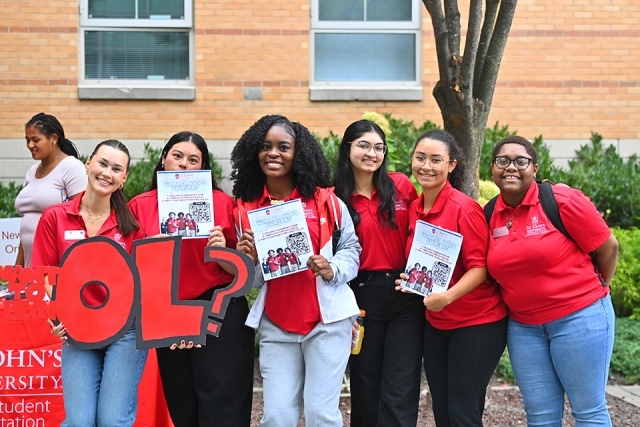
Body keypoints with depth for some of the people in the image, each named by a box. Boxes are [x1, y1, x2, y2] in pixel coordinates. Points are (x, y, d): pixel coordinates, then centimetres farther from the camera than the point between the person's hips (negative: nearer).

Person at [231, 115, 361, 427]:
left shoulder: (324, 199, 0)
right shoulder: (246, 207, 5)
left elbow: (351, 248, 5)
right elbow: (249, 281, 10)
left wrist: (332, 270, -14)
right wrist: (249, 260, -11)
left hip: (327, 320, -2)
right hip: (275, 326, 2)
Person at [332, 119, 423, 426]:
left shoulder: (401, 186, 2)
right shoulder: (336, 198, 0)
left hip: (405, 294, 0)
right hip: (362, 296, 0)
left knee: (400, 393, -1)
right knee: (365, 387, 11)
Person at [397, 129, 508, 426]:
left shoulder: (464, 208, -17)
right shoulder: (414, 209, 4)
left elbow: (480, 267, -19)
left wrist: (447, 296, -32)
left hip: (477, 322, -7)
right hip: (435, 323, 7)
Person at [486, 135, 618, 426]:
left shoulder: (562, 200, -12)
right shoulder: (490, 215, 2)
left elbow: (608, 247, -4)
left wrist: (594, 292, 5)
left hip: (579, 317, -4)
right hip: (523, 326, 5)